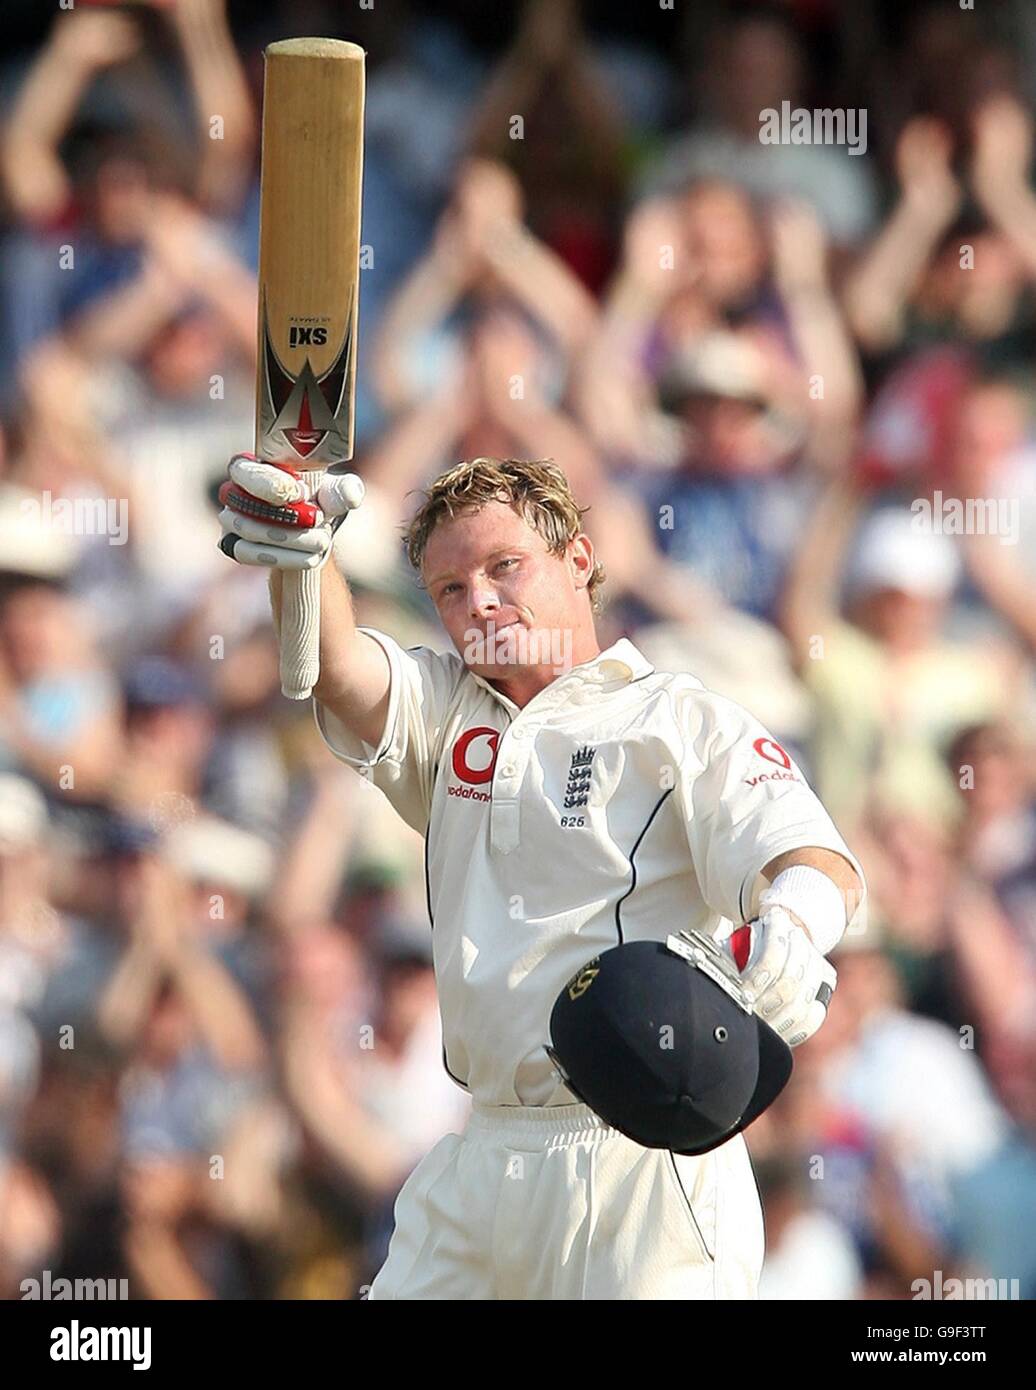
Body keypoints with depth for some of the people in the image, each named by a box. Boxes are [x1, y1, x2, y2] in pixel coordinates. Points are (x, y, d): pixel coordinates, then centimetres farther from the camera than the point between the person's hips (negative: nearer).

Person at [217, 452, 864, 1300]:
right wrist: (295, 552, -26)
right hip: (479, 1161, 5)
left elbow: (814, 862, -16)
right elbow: (334, 663, -3)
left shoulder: (690, 724, -1)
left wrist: (788, 930, -41)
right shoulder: (445, 710, 16)